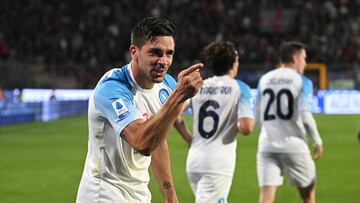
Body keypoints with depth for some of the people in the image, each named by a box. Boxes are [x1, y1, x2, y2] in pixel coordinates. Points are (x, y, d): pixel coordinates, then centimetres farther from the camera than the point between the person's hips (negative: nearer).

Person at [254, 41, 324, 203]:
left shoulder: (264, 79, 10)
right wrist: (317, 141, -1)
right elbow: (305, 116, -13)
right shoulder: (302, 82, -2)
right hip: (294, 146, -3)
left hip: (267, 146, 3)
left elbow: (257, 117, 12)